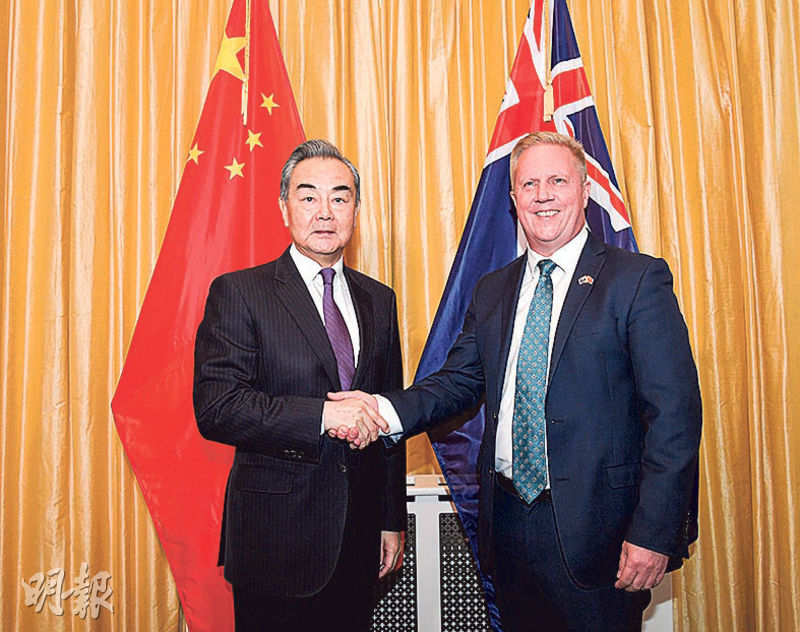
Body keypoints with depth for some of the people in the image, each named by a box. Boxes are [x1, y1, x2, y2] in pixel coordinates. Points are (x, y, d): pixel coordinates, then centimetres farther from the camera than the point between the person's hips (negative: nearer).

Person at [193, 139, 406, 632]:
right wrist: (322, 415, -24)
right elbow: (215, 408, -16)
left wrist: (393, 519, 11)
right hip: (277, 541, -4)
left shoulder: (379, 300, 8)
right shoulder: (238, 293, -6)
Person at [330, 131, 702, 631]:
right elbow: (460, 381, 7)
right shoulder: (492, 291, 10)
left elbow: (676, 413, -12)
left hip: (591, 529, -5)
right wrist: (386, 410, -12)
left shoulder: (637, 280, -7)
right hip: (507, 519, 5)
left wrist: (653, 533, -17)